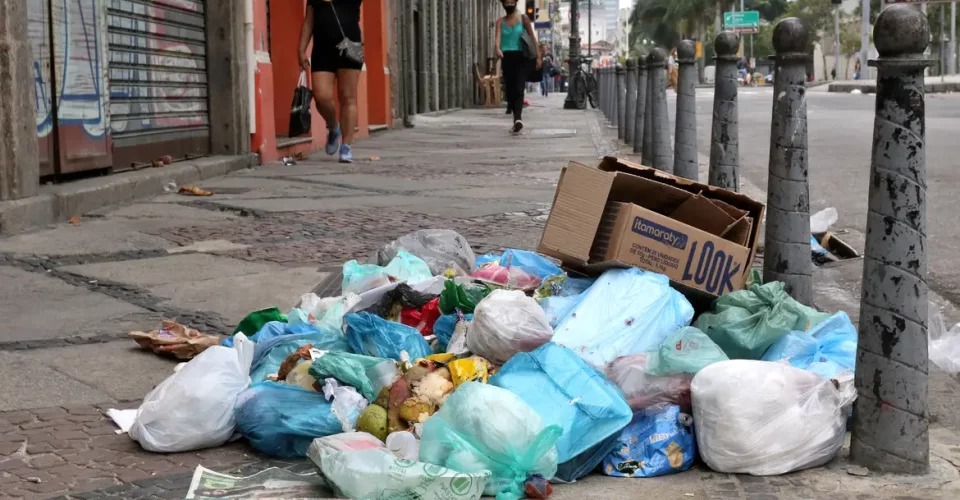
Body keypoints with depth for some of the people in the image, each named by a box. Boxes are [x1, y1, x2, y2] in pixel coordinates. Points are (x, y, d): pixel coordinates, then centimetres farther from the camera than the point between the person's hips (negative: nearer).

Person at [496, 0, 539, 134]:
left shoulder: (523, 19, 6)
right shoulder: (500, 22, 9)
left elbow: (532, 37, 6)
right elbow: (498, 36, -8)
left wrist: (538, 56, -2)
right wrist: (498, 49, -30)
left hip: (521, 57, -3)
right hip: (507, 58, 3)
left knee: (519, 89, -16)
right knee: (510, 90, 4)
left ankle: (518, 119, -30)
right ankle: (517, 119, 15)